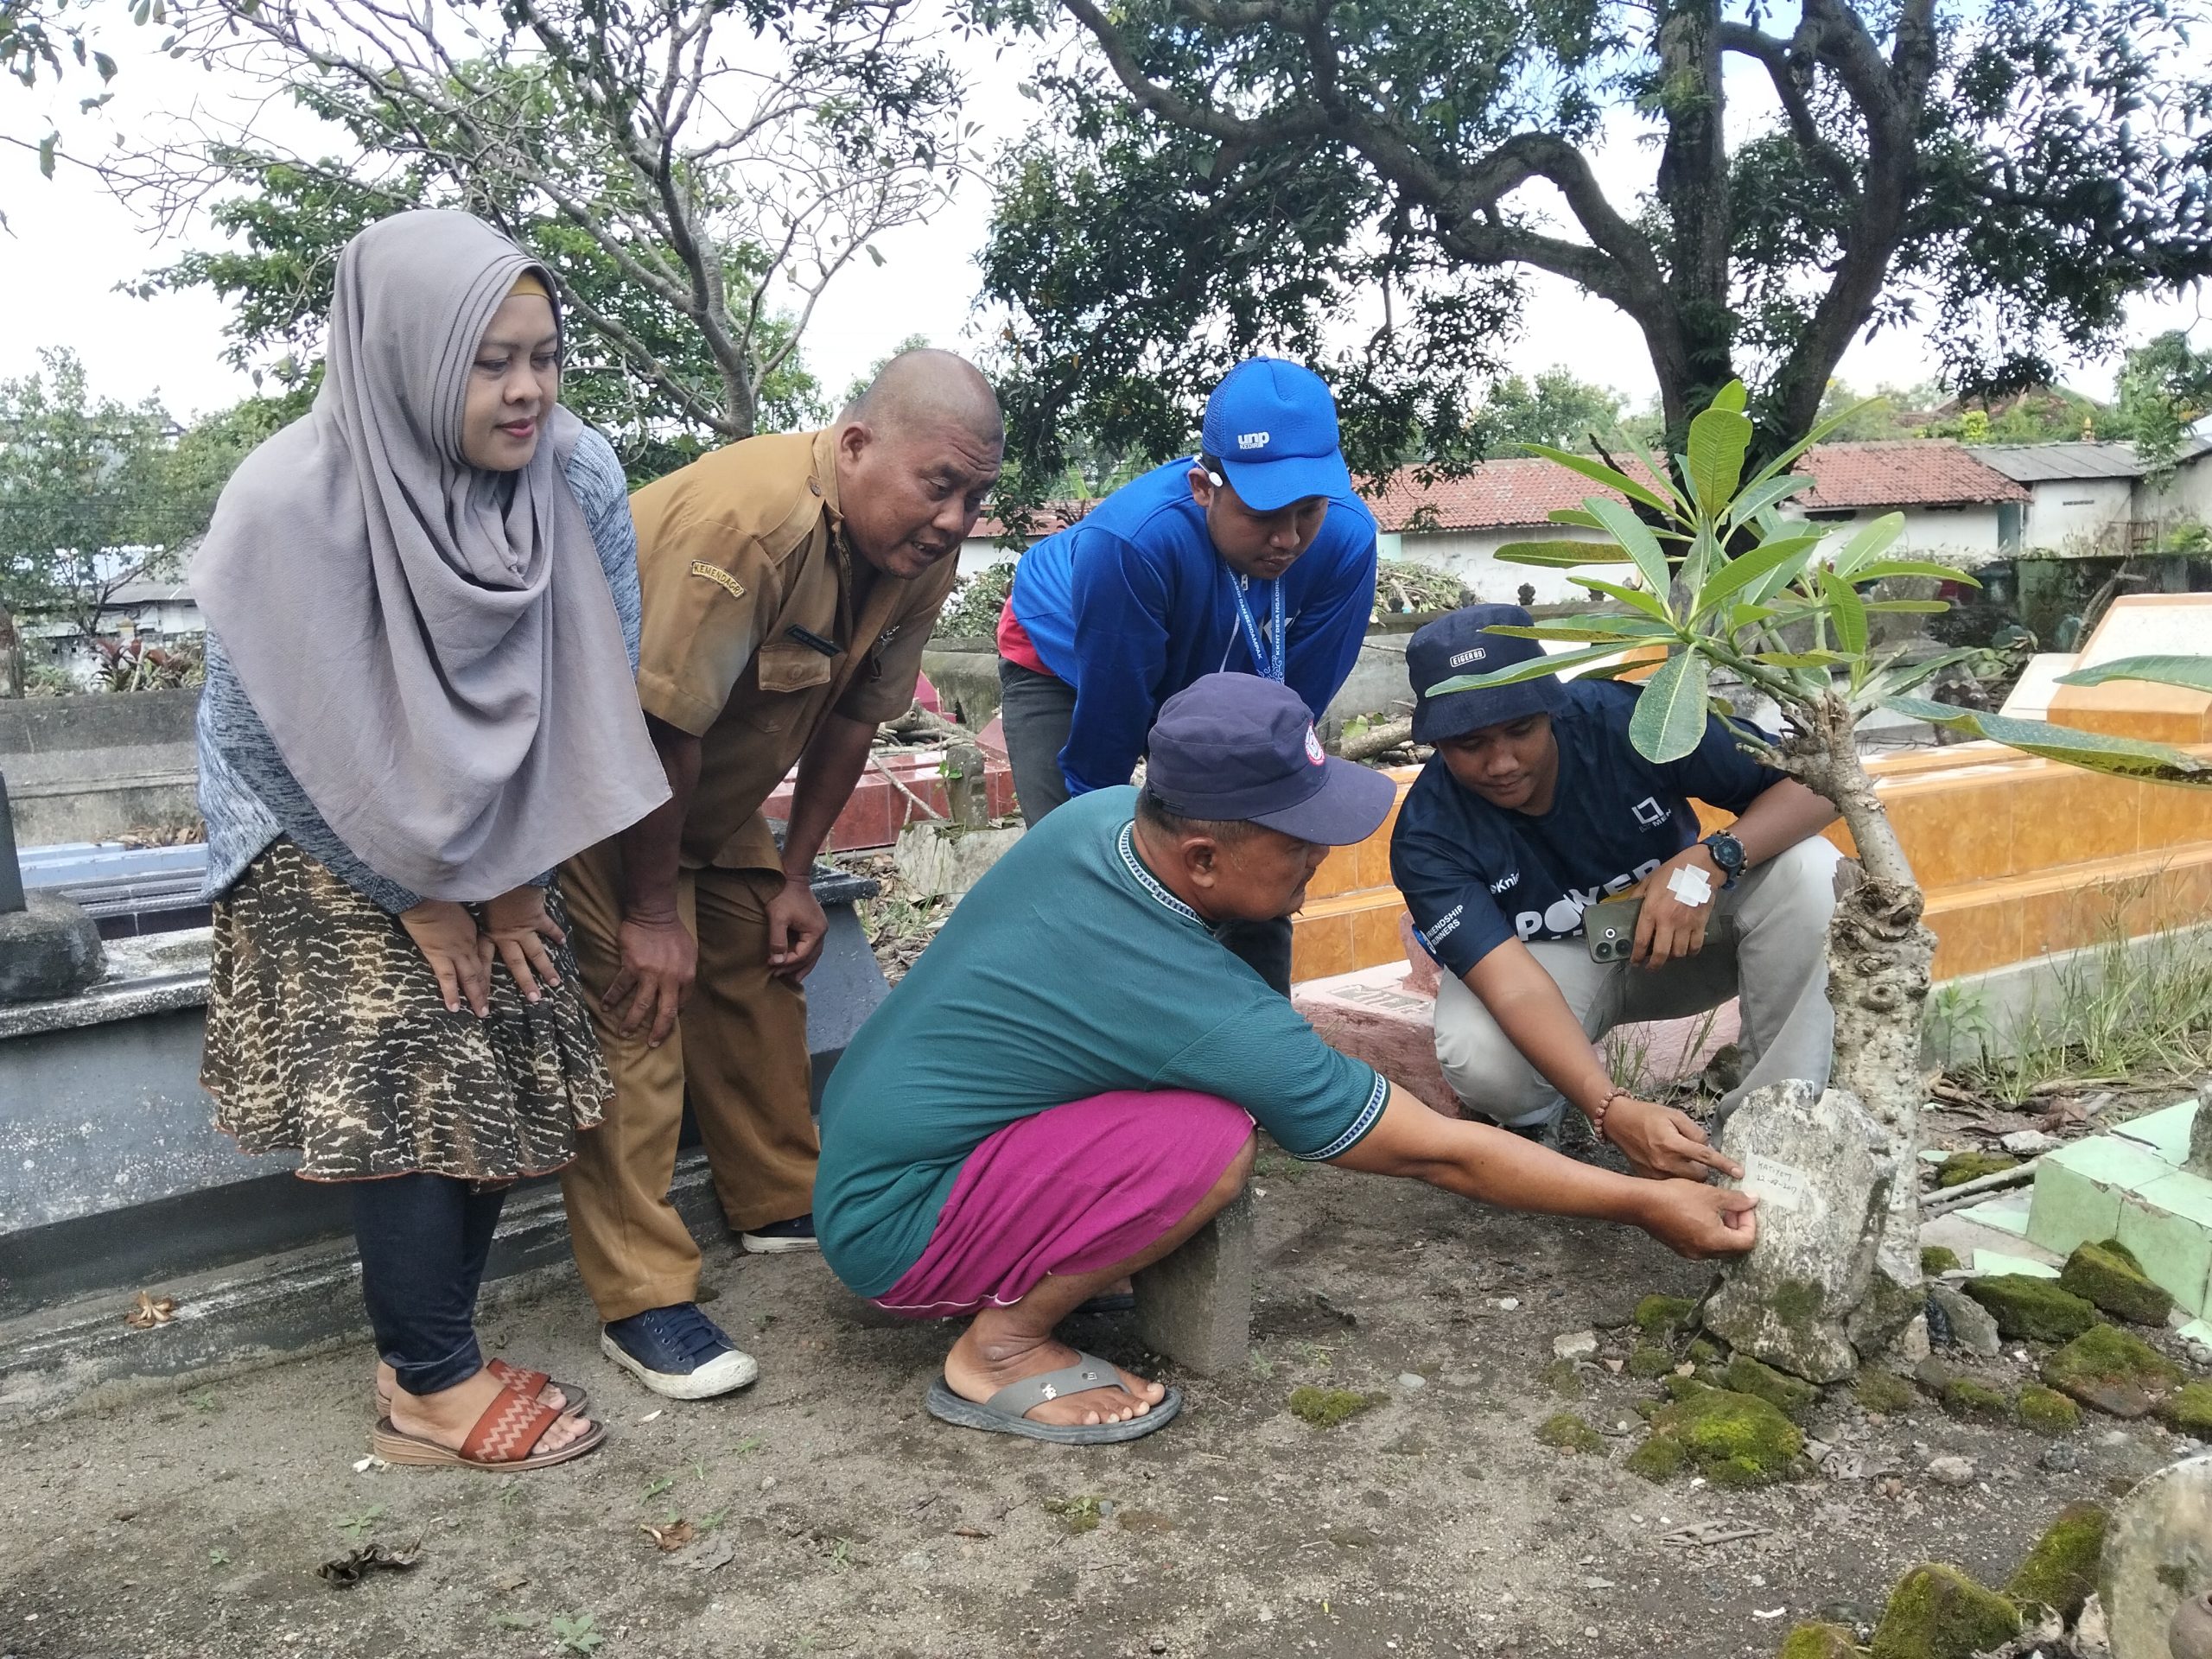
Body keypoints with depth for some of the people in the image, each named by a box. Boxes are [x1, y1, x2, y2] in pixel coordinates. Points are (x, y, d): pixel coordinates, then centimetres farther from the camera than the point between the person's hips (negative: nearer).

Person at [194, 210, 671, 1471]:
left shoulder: (578, 470, -16)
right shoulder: (288, 505, -25)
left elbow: (596, 683, -10)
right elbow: (275, 736, -18)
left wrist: (513, 875, -8)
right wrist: (421, 892, -11)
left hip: (493, 827, 4)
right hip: (322, 828, -4)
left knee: (514, 1066, 1)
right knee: (413, 1073, -9)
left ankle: (425, 1344, 17)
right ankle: (434, 1389, 4)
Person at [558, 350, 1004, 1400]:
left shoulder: (920, 554, -11)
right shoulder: (747, 521, -35)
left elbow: (853, 716, -1)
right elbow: (657, 729, -31)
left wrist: (794, 877, 2)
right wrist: (650, 912, -22)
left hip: (713, 788, 8)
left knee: (761, 971, 10)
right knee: (637, 1002, -12)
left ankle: (781, 1204, 27)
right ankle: (640, 1302, -6)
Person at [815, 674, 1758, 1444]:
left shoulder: (1097, 814, -8)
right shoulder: (1219, 1022, -29)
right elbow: (1437, 1155, -17)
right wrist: (1647, 1205, -6)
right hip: (893, 1237, -8)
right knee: (1211, 1142, -29)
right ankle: (1001, 1349, -9)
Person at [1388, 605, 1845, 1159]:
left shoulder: (1628, 719, -27)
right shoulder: (1428, 837, -28)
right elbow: (1517, 989, -38)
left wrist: (1711, 860, -40)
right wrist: (1613, 1109, -54)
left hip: (1686, 933, 2)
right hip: (1550, 964, -2)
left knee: (1808, 869, -27)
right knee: (1478, 1059, -35)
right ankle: (1532, 1119, 3)